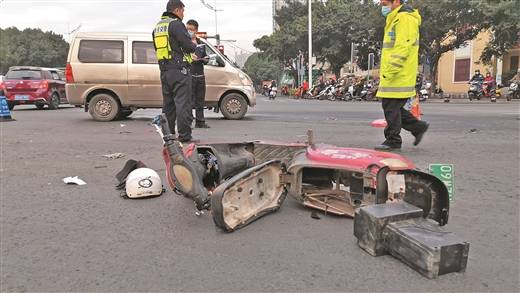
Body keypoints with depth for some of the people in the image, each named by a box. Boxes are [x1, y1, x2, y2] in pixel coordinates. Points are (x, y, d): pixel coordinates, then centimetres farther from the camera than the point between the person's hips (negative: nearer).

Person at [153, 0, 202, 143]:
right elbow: (188, 44, -18)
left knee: (168, 104, 13)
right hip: (179, 69, -8)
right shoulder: (176, 24, -9)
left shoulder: (158, 26, 19)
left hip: (164, 70, 9)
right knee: (183, 103, -8)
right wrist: (194, 46, 7)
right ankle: (185, 136, -8)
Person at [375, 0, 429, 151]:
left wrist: (390, 71, -24)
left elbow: (402, 48, -21)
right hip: (394, 76, 10)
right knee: (393, 108, 13)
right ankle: (419, 127, 24)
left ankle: (393, 141, 5)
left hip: (399, 76, -10)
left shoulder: (405, 19, -12)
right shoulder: (395, 20, 22)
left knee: (391, 108, -5)